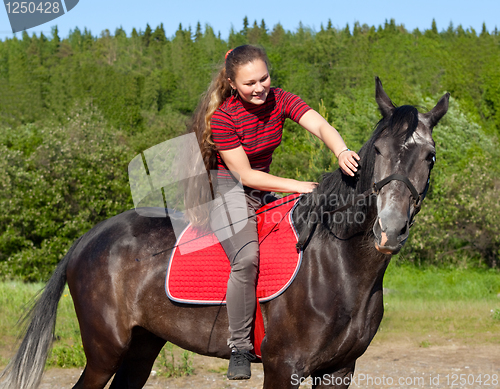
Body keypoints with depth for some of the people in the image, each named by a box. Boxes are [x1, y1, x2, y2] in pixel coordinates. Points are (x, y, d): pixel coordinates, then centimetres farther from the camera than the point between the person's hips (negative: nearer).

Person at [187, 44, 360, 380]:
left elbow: (321, 126, -24)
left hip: (263, 193, 7)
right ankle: (240, 348, -22)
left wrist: (341, 152, -46)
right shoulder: (223, 117, -20)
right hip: (229, 192, -7)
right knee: (247, 257, -32)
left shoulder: (280, 101, -6)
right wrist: (297, 186, -25)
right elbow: (245, 175, -19)